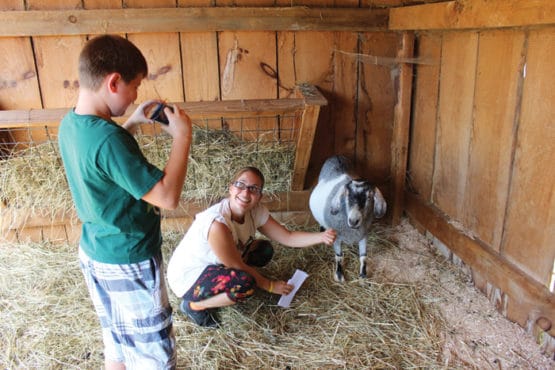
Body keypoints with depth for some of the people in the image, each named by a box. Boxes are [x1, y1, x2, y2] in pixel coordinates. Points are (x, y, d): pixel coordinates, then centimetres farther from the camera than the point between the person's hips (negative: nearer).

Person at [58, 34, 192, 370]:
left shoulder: (70, 124, -2)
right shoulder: (109, 139, -30)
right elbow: (167, 197, -29)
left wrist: (133, 123, 10)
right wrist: (182, 135, -21)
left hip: (95, 253, 9)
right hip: (129, 263, -9)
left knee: (118, 339, 27)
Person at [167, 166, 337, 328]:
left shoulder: (256, 211, -11)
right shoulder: (217, 222, -34)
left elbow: (288, 237, -7)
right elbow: (237, 266, -23)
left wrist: (322, 237, -21)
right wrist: (269, 285, -11)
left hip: (213, 266, 8)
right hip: (187, 278, -8)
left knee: (264, 250, 1)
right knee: (245, 283, -30)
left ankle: (214, 293, 9)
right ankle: (193, 305, -4)